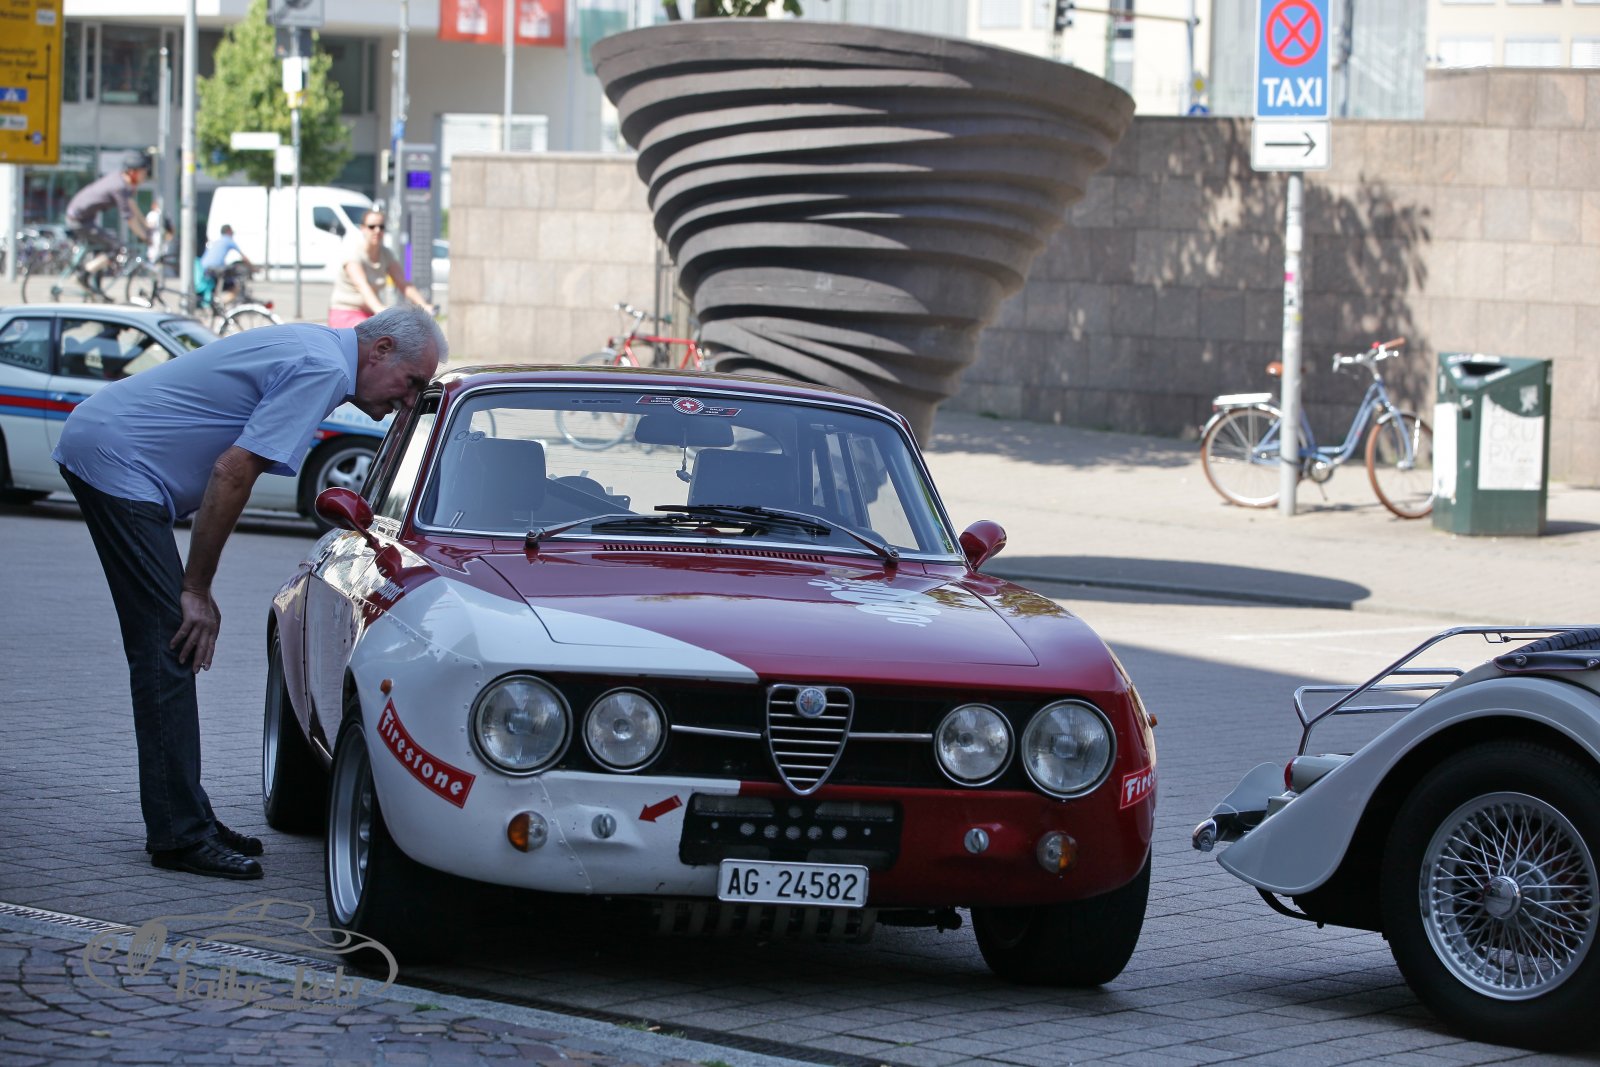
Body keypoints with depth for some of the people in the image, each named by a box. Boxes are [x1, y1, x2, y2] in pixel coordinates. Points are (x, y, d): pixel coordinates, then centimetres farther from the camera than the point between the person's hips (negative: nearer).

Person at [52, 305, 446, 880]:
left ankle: (183, 818, 16)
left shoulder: (312, 347, 15)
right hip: (116, 460, -11)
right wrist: (198, 590, -15)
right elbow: (232, 472, -21)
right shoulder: (322, 370, -16)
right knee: (168, 647, -11)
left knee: (167, 648, 12)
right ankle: (179, 835, -10)